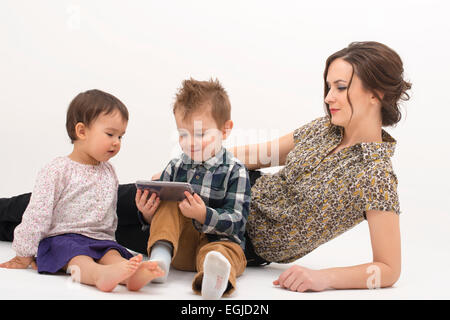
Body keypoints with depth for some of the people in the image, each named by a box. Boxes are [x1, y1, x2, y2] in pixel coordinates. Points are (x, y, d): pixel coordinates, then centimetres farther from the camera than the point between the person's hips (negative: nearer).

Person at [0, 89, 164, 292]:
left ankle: (131, 275, -58)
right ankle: (100, 275, -66)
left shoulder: (109, 171, 17)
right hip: (61, 238, -5)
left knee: (113, 254, -27)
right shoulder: (57, 171, -4)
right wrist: (24, 255, -2)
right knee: (77, 257, -35)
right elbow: (37, 215, -3)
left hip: (100, 239, 5)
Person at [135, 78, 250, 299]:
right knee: (169, 204, -18)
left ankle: (214, 278, -72)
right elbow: (161, 210, 13)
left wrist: (204, 215, -30)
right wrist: (149, 214, -12)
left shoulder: (235, 172, -5)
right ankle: (160, 258, -35)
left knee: (228, 251, -37)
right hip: (180, 247, 4)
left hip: (218, 240, -4)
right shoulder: (175, 167, 9)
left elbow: (236, 221, -12)